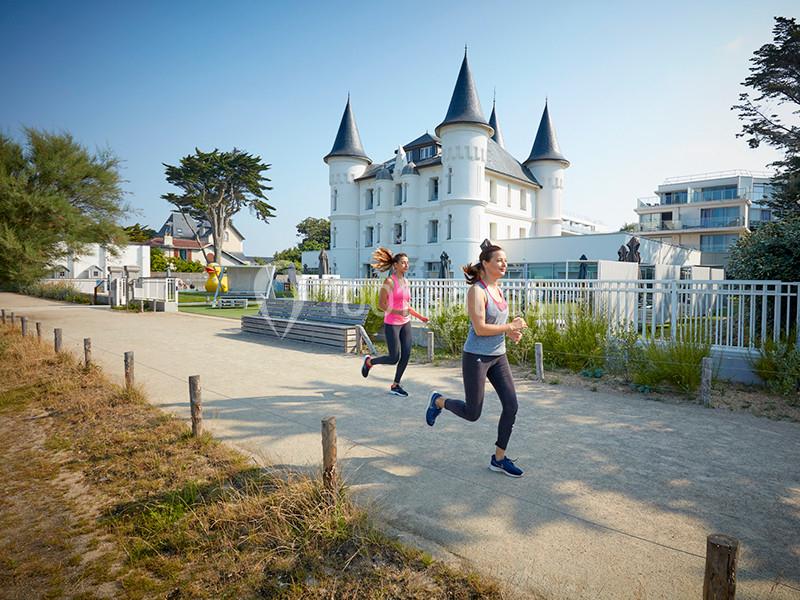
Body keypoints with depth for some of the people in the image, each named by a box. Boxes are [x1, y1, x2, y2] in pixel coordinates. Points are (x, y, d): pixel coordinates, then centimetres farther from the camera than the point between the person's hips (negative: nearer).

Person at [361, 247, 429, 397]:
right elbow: (381, 304, -14)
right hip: (392, 324, -7)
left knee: (406, 355, 3)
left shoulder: (405, 282, 10)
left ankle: (395, 385, 18)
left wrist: (420, 317, 11)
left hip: (405, 323, 7)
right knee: (394, 358, -3)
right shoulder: (389, 281, -12)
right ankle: (369, 361, 24)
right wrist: (398, 312, -23)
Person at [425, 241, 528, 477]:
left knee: (511, 406, 2)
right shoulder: (476, 291, -17)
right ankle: (438, 401, 32)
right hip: (476, 357, -8)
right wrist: (511, 326, -15)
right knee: (472, 413, 3)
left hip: (498, 356, 8)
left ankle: (499, 458, 17)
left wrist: (510, 332, 0)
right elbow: (480, 328, -22)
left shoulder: (498, 290, 8)